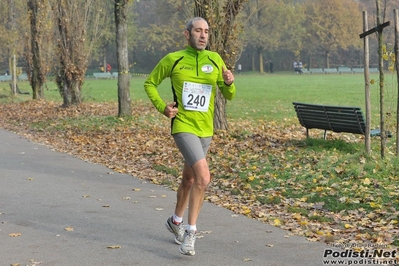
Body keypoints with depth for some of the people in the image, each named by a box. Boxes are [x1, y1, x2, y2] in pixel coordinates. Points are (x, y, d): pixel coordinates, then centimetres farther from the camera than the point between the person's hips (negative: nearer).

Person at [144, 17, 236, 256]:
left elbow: (229, 96, 5)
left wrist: (229, 83, -17)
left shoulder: (215, 60, 3)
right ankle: (191, 232, -11)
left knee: (189, 179, 20)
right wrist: (162, 107, -6)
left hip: (205, 129, 5)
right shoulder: (173, 59, -5)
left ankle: (176, 221, 43)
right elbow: (150, 83, 8)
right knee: (203, 177, -22)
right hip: (183, 126, -5)